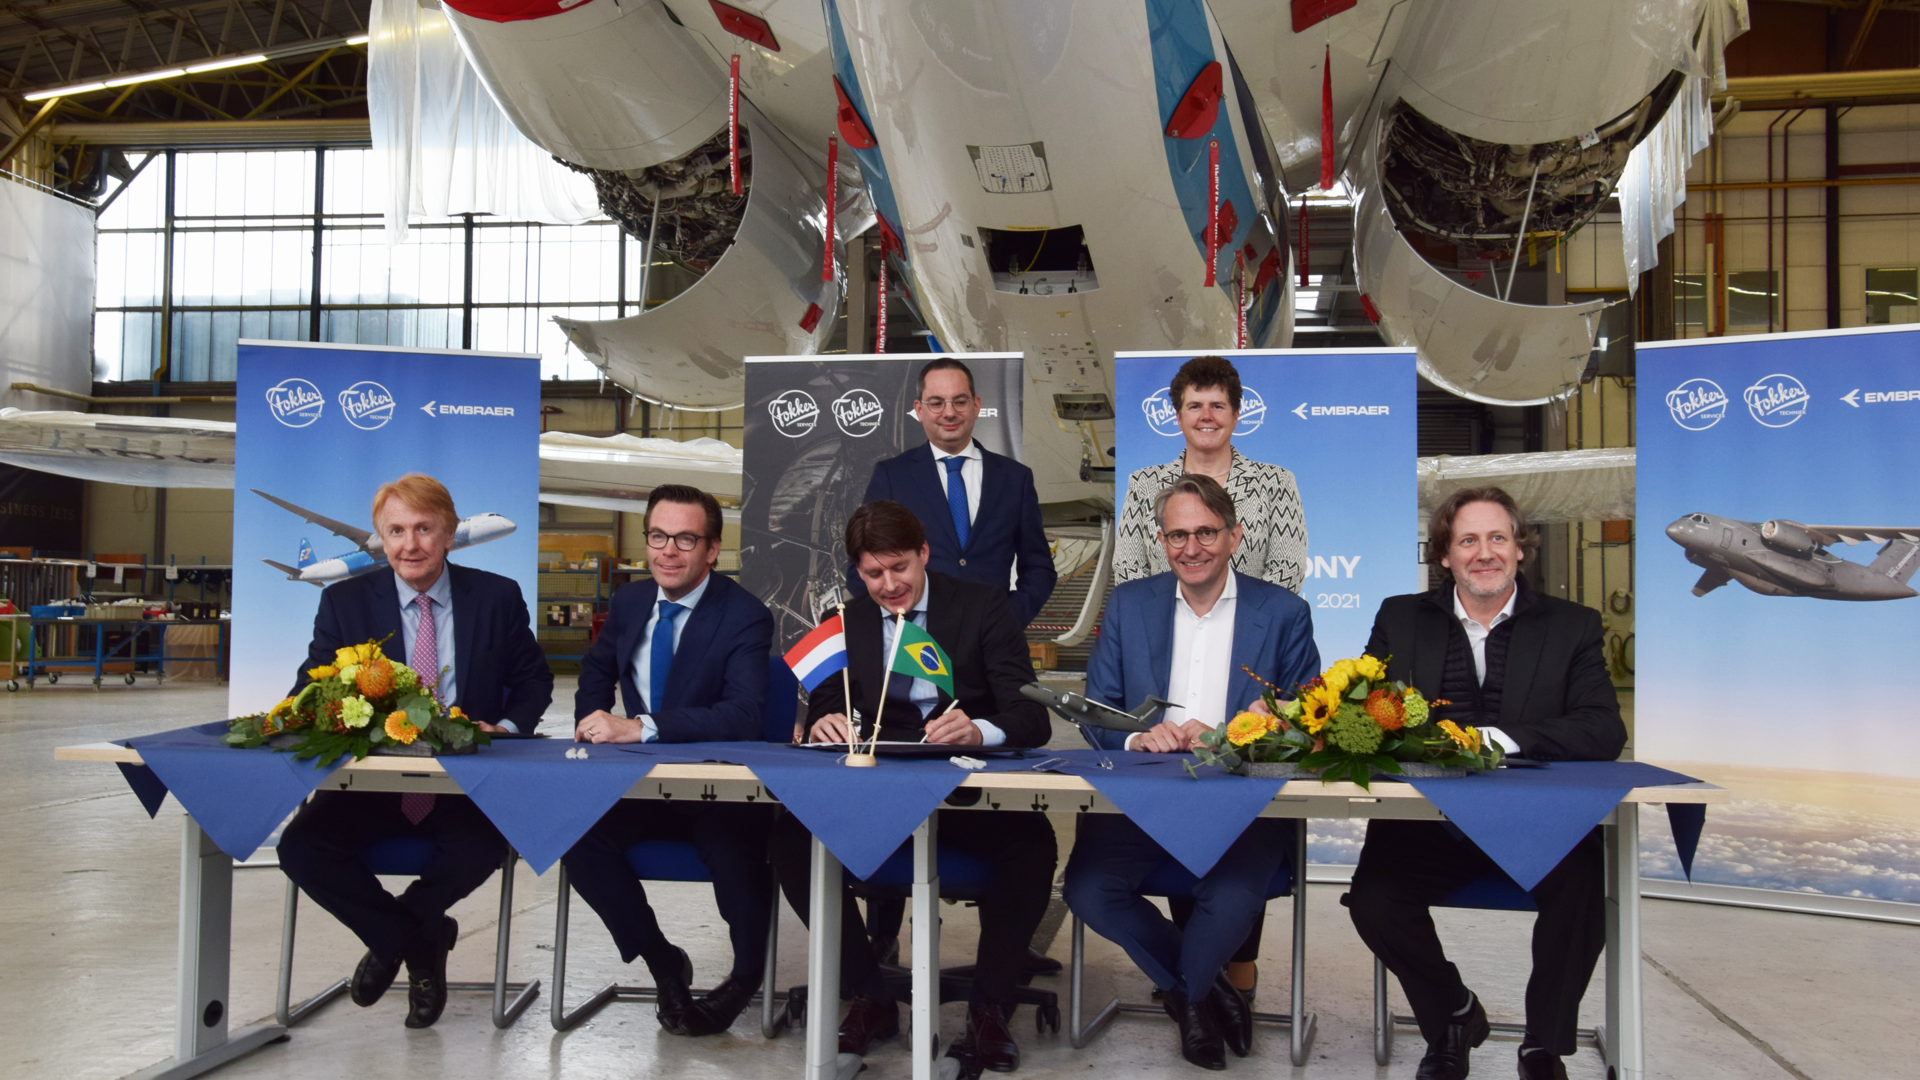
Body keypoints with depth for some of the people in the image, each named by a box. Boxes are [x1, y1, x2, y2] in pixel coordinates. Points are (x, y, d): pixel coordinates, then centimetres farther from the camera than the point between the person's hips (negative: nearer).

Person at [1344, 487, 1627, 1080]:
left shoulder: (1573, 626, 7)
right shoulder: (1399, 619, 12)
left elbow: (1604, 732, -5)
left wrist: (1501, 738, -20)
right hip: (1427, 824, 1)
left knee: (1586, 886, -29)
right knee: (1372, 897, -24)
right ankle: (1452, 1017, 9)